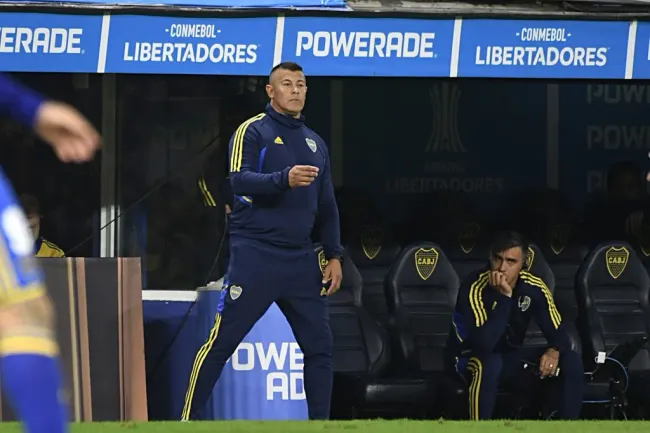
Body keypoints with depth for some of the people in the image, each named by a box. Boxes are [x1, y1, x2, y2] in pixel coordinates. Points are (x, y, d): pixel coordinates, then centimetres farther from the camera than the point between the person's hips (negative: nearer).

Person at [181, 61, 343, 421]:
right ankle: (187, 420, -3)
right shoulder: (253, 132, -1)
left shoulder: (315, 143, 18)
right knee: (222, 340, -7)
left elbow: (327, 207, 22)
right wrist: (284, 179, -32)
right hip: (255, 255, -6)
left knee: (319, 344, 3)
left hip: (301, 260, 6)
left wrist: (334, 255, 13)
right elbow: (239, 180, -17)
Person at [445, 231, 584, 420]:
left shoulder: (533, 287, -10)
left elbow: (559, 333, -5)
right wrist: (504, 297, -40)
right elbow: (484, 344, -37)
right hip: (469, 357, -5)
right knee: (490, 364, -40)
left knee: (571, 361, -14)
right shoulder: (475, 288, -26)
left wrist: (554, 351, -29)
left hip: (510, 358, 5)